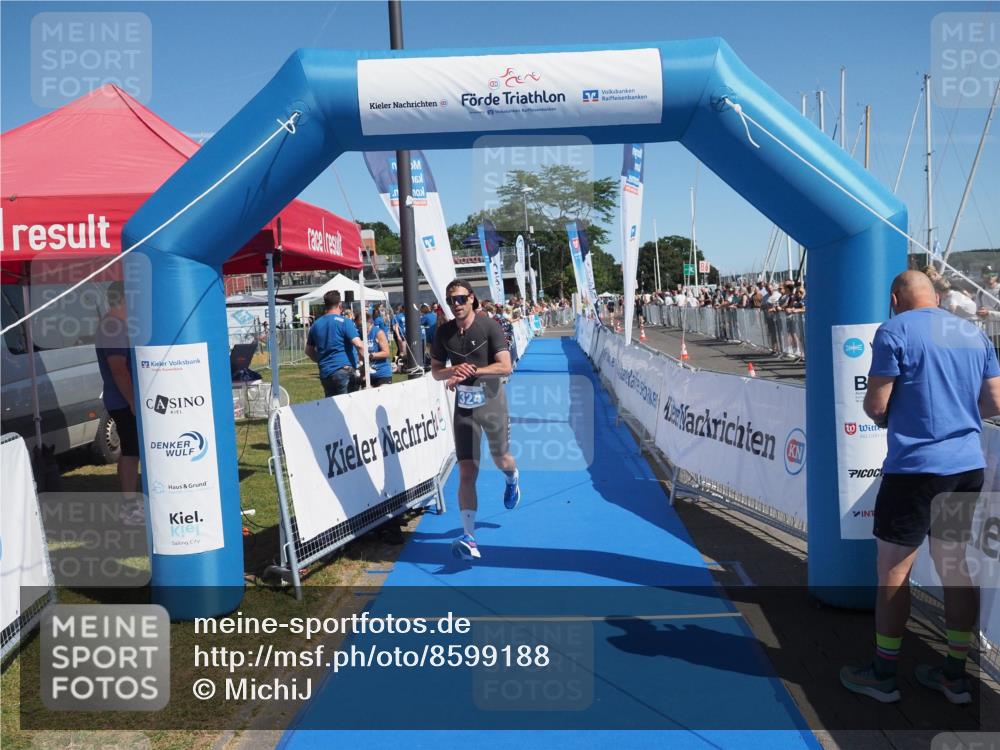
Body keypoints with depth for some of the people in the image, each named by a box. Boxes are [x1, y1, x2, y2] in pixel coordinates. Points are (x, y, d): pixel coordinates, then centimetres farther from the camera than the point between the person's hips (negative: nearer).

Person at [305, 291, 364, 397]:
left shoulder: (316, 325, 12)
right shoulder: (344, 322, -6)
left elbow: (309, 351, 20)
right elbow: (358, 344, -16)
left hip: (325, 373, 6)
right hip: (343, 370, -6)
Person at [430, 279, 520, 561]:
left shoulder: (489, 326, -11)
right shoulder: (443, 332, 1)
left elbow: (505, 367, -16)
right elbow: (435, 370, 7)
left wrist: (471, 371, -25)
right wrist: (453, 370, -15)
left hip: (492, 403, -2)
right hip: (464, 407, 2)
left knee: (501, 459, 15)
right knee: (466, 472, -7)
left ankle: (513, 480, 55)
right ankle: (469, 538, -10)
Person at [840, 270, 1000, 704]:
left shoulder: (894, 331, -8)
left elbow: (875, 406, -12)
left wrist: (883, 415, 10)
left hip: (914, 469, -7)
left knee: (893, 573, 4)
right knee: (956, 569, 15)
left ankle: (883, 676, 15)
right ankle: (955, 676, 24)